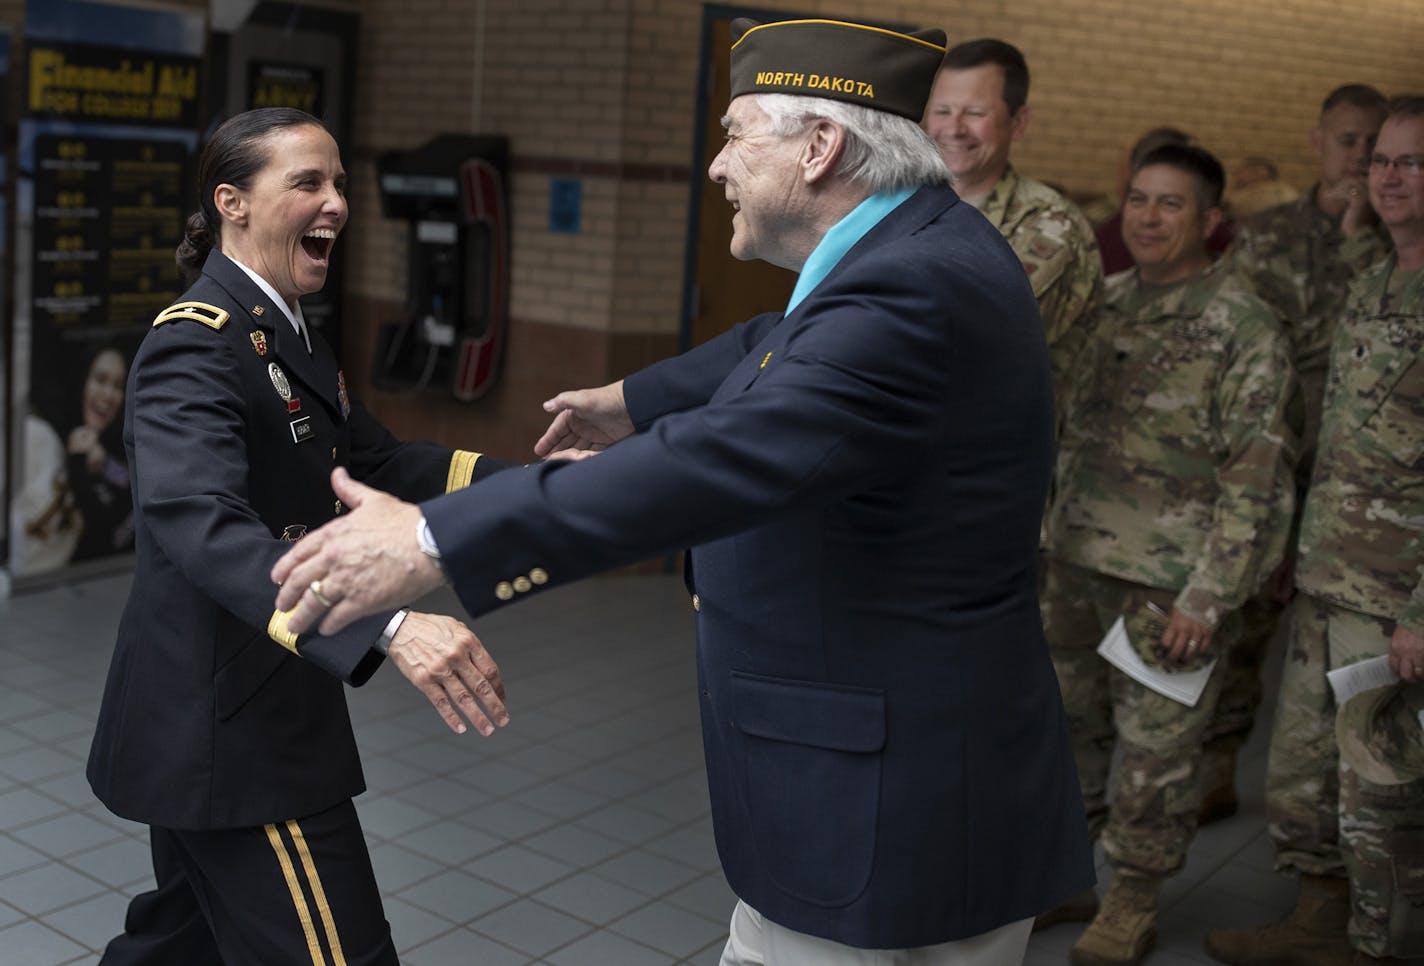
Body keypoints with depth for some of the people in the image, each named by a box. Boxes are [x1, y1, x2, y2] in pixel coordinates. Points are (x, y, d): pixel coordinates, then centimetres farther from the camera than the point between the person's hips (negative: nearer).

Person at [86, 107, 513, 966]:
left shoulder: (290, 339, 10)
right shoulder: (197, 345, -21)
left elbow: (378, 461, 12)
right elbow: (199, 523, -37)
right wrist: (388, 625, -51)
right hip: (227, 724, -10)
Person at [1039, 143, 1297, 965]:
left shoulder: (1244, 328, -10)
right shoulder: (1105, 303, 9)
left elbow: (1256, 481, -12)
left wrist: (1208, 598, -16)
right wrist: (1041, 539, 13)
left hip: (1168, 584, -6)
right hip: (1075, 565, 6)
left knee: (1157, 751, 5)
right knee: (1063, 728, 15)